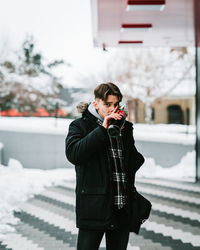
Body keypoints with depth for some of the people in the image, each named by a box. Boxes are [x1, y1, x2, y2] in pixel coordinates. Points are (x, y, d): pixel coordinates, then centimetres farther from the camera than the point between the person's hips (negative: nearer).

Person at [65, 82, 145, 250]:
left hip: (123, 207, 5)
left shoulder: (125, 128, 16)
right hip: (94, 206, -5)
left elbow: (136, 160, 27)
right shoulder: (80, 126, 3)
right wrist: (102, 129, -18)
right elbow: (73, 154, -16)